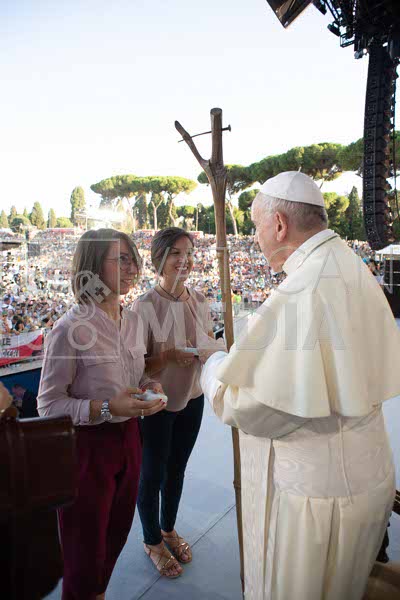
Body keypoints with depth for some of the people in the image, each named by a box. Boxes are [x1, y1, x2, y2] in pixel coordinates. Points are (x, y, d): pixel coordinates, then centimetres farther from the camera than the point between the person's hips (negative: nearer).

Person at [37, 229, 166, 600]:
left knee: (118, 532, 26)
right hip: (87, 446, -7)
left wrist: (149, 388, -7)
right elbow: (48, 405, -17)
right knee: (86, 547, 15)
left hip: (128, 440, 7)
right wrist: (107, 408, -27)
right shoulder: (70, 328, -21)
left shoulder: (131, 320, 0)